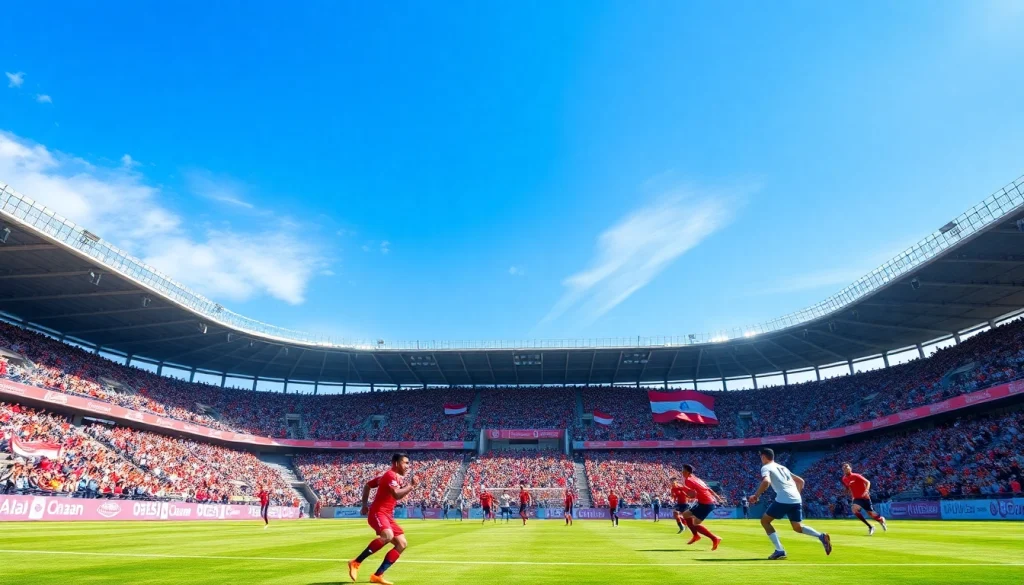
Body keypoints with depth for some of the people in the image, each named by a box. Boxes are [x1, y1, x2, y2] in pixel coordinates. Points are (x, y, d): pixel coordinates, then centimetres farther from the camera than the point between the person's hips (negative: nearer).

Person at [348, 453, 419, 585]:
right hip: (377, 513, -10)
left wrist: (364, 505, 22)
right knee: (388, 536, -35)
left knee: (402, 543, 2)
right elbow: (396, 495, -27)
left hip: (387, 515, 10)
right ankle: (356, 563, -19)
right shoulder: (390, 475, -11)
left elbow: (367, 485, 25)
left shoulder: (395, 477, 17)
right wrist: (411, 486, -16)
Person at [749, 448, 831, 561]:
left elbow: (766, 482, -18)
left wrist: (756, 496, -9)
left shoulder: (766, 467, 3)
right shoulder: (782, 467, 27)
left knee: (764, 521, 5)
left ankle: (779, 550, -3)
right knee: (797, 527, 18)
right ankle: (821, 536, -5)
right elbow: (801, 481, 30)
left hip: (783, 499, -7)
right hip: (796, 499, 8)